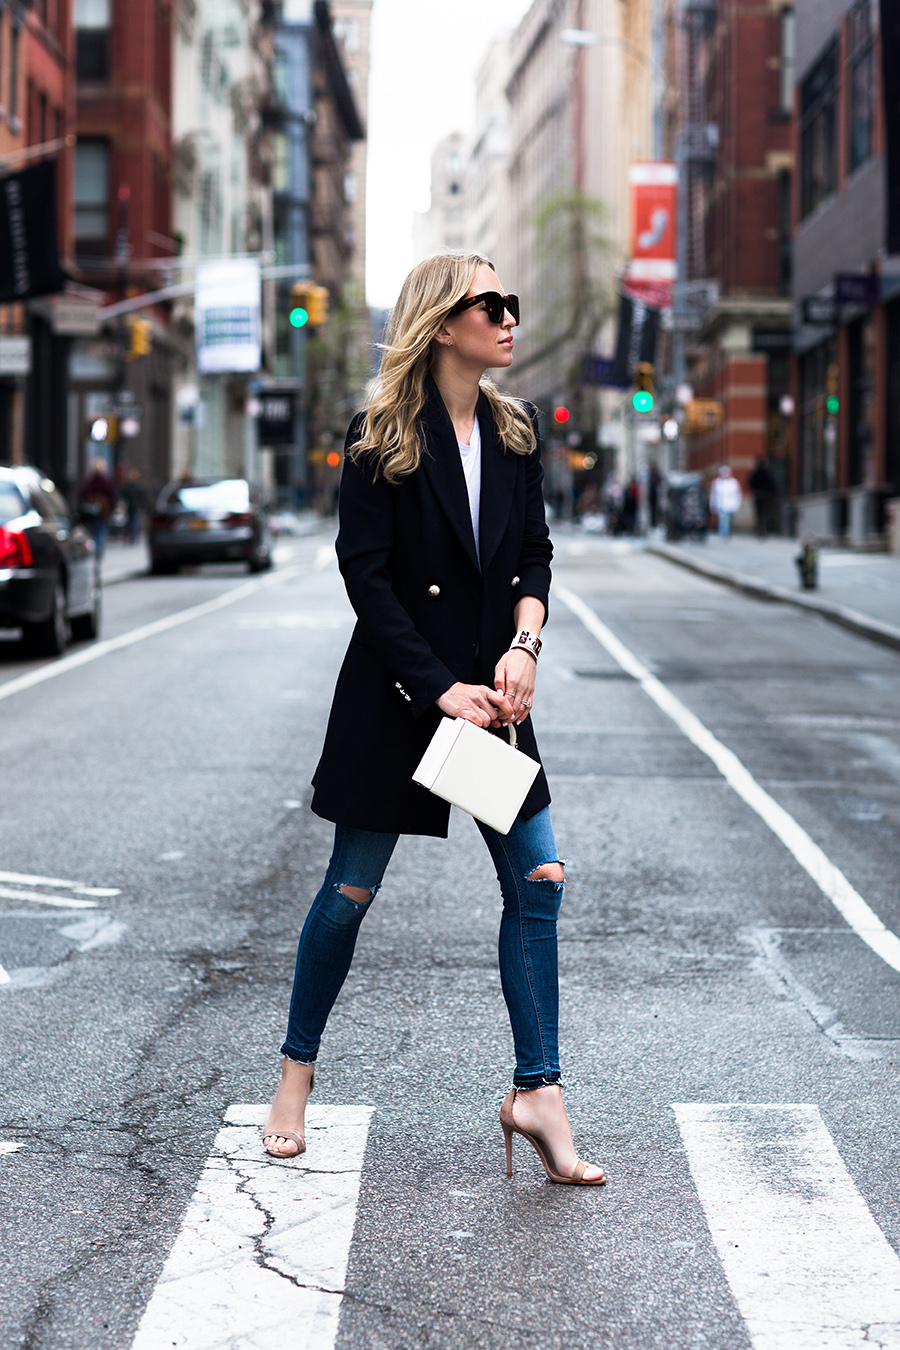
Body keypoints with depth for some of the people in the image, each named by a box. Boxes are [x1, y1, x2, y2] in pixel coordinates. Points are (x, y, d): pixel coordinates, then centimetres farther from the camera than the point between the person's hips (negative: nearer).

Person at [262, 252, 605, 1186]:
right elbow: (366, 577, -11)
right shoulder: (379, 438, -8)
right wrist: (442, 688, -16)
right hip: (396, 690, -5)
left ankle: (536, 1093, 5)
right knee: (352, 888, 4)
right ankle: (296, 1075, 21)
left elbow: (534, 553, 9)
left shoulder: (513, 431, 8)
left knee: (538, 880, -3)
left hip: (492, 690, 5)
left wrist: (523, 646, -9)